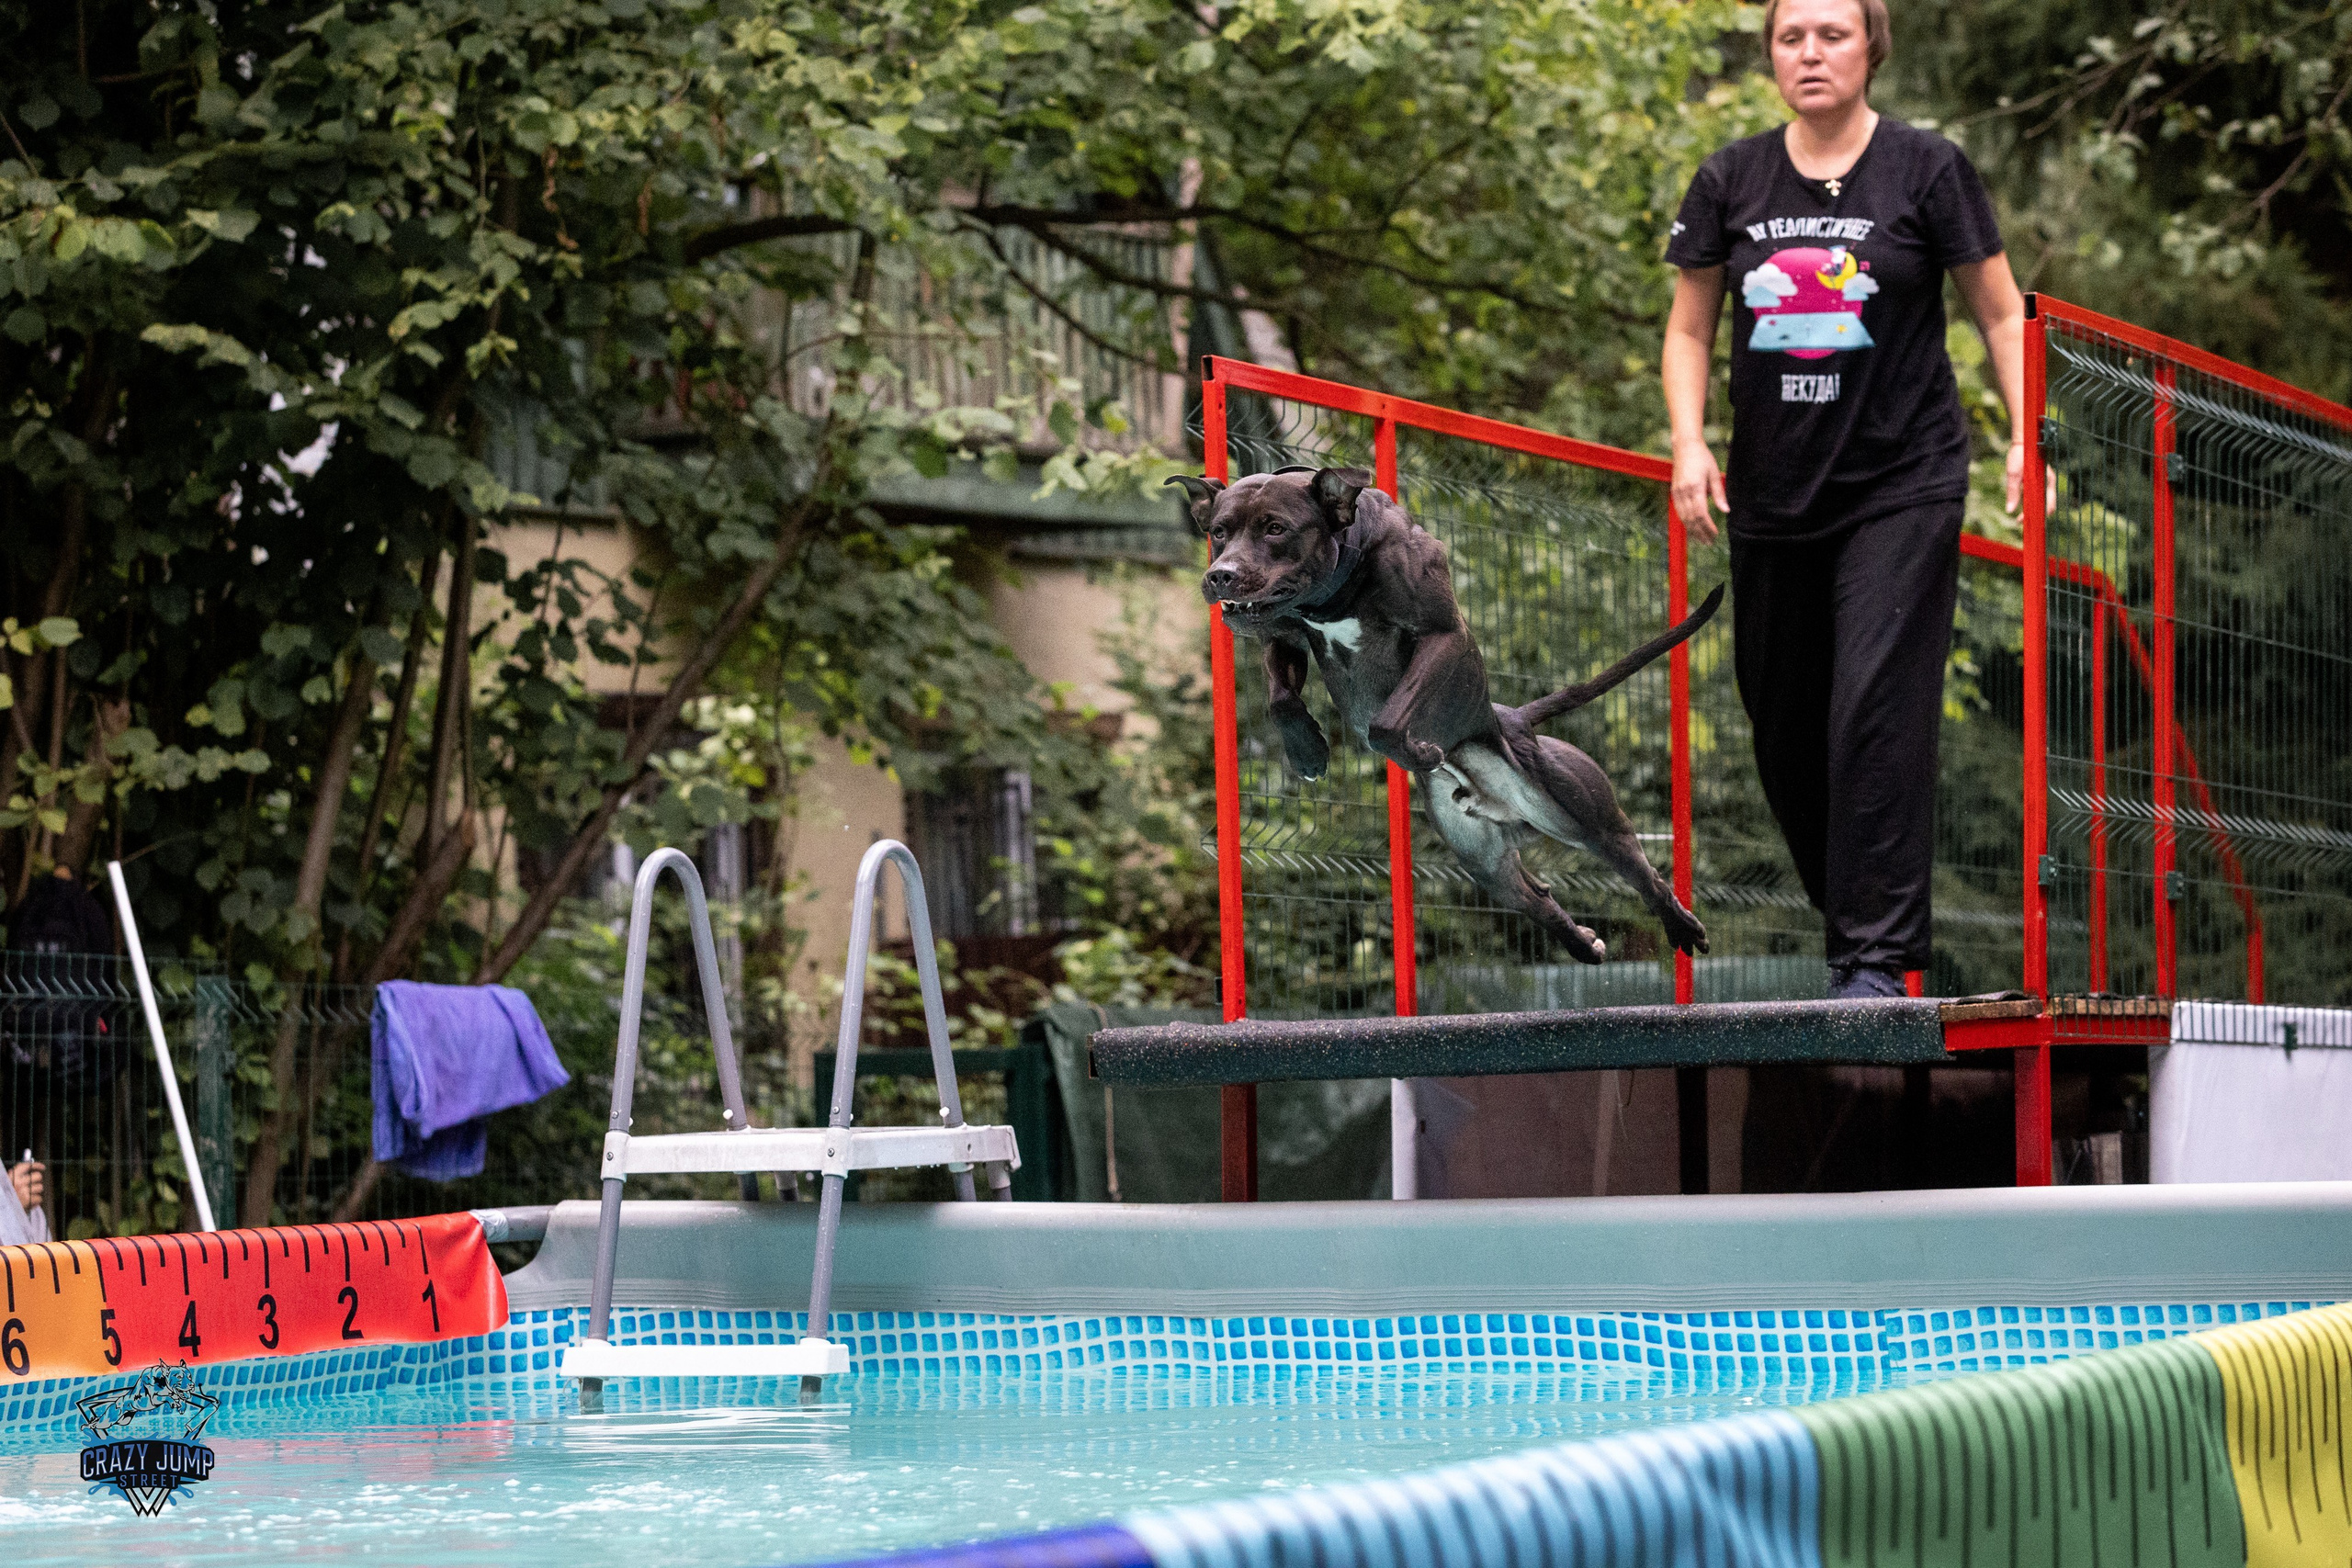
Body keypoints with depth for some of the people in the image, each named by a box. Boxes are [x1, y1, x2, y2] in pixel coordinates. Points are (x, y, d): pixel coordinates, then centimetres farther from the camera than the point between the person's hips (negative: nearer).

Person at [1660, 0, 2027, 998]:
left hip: (1903, 486, -4)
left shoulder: (1928, 169, -3)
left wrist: (2027, 439, -10)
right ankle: (1837, 902, 27)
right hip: (1772, 494, 4)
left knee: (1877, 709, -13)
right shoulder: (1729, 181, 5)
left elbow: (2002, 315, 2)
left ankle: (1877, 953, -10)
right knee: (1781, 721, 8)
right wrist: (1689, 442, -5)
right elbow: (1689, 328, 11)